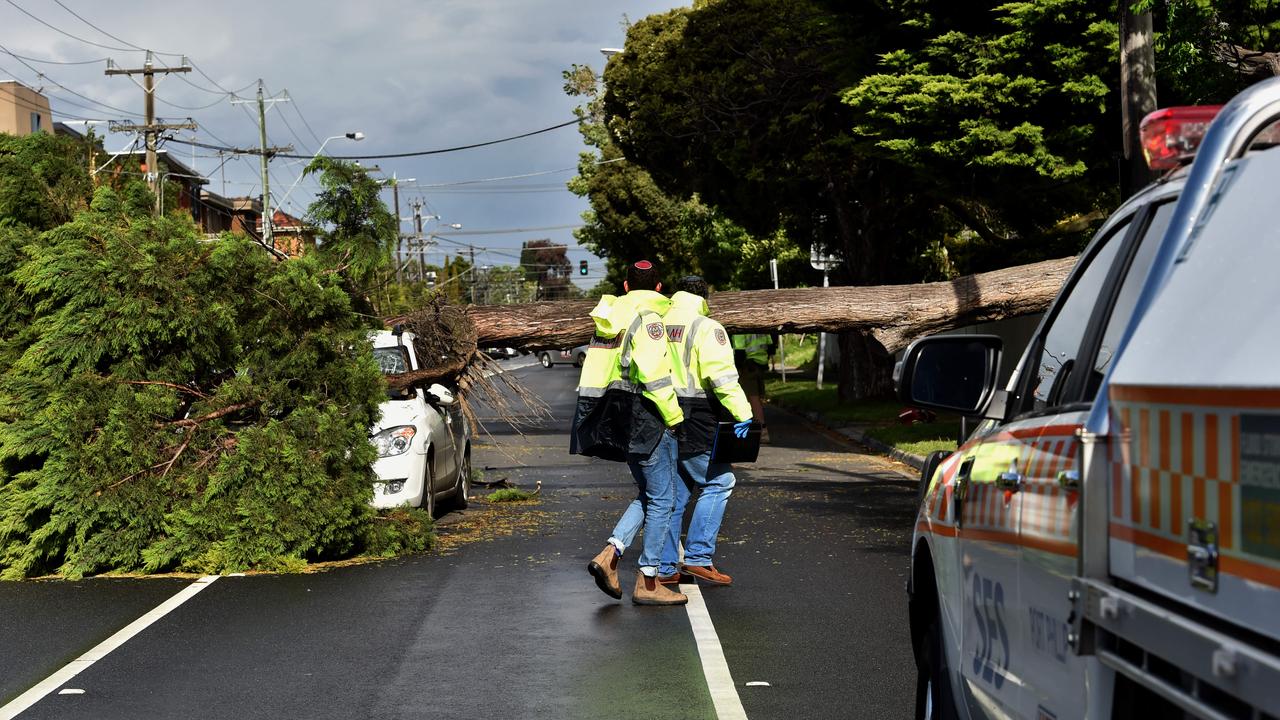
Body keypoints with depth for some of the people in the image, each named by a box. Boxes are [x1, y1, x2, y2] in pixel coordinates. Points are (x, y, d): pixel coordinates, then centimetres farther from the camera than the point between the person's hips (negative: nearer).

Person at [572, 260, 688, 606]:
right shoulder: (649, 317, -11)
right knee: (661, 498, 0)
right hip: (645, 417, -9)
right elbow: (652, 372, -21)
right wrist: (673, 415, -14)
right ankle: (647, 583, 2)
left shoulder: (611, 317, 14)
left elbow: (600, 368, 14)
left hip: (619, 415, 9)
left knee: (648, 494, 17)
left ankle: (609, 555, 3)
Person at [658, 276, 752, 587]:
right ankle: (698, 557, -3)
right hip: (694, 421, -7)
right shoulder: (706, 328, -7)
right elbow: (722, 376, -17)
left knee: (674, 493, 11)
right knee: (718, 482, 3)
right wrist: (742, 413, -17)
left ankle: (665, 569, 13)